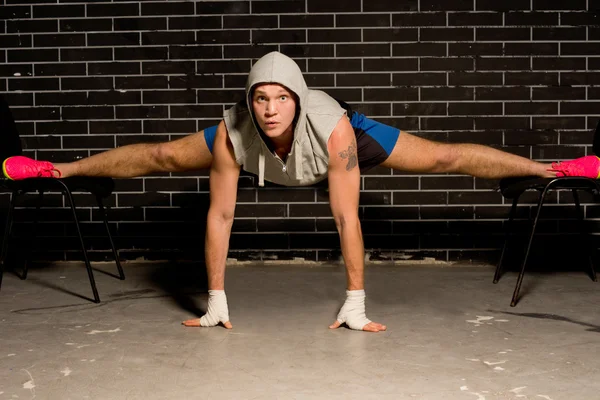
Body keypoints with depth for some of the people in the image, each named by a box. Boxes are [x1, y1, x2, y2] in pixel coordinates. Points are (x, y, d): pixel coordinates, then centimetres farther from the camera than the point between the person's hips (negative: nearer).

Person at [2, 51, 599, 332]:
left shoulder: (334, 128, -46)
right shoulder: (231, 133, -39)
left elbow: (347, 217, -44)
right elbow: (219, 215, -33)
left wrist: (355, 304, -39)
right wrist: (215, 301, -28)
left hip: (348, 138, -1)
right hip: (264, 154, 2)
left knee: (447, 157, -4)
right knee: (158, 157, 11)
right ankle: (59, 167, 32)